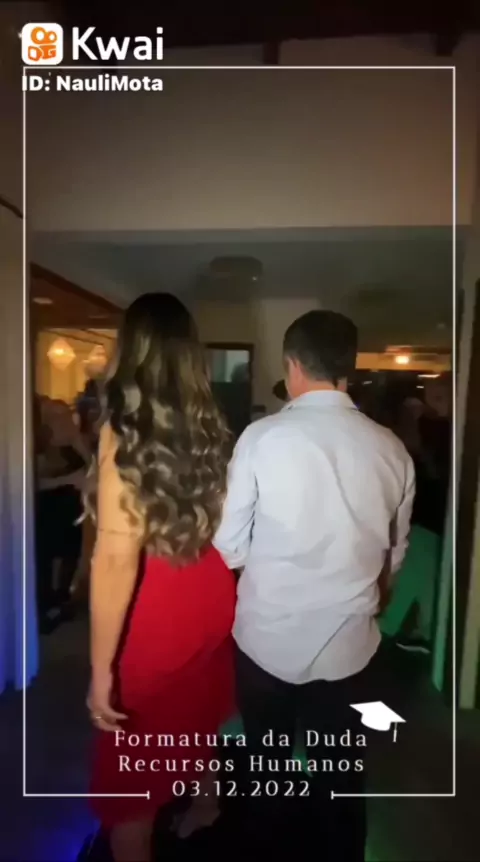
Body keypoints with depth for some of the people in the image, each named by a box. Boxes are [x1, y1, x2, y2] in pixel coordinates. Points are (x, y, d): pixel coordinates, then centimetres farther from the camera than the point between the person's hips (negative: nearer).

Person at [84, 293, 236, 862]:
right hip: (209, 595, 7)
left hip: (155, 610, -7)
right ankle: (204, 806, 59)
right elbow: (222, 521, 6)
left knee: (128, 766, 18)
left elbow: (118, 558, -24)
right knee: (197, 711, 32)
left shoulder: (124, 429, -21)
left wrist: (101, 668, -14)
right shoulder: (210, 425, -3)